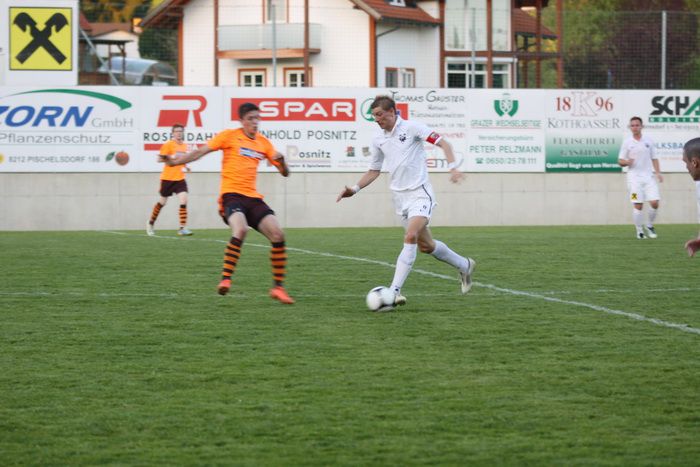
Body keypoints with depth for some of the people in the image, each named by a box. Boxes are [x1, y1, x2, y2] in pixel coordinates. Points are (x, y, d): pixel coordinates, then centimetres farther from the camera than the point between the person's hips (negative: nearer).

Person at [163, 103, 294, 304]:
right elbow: (201, 151, -3)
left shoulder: (264, 143, 14)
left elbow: (285, 173, 17)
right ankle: (225, 279, -25)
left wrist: (281, 161, -6)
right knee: (240, 229, -33)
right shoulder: (230, 136, 2)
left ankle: (278, 287, 1)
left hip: (253, 197, 5)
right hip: (232, 195, -5)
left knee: (278, 234, -9)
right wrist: (176, 161, -15)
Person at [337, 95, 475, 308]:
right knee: (425, 245, 12)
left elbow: (443, 143, -11)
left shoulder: (411, 127, -10)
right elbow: (374, 171, 18)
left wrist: (453, 168, -25)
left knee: (410, 237, -23)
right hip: (400, 196, 7)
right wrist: (355, 189, 4)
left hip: (420, 193, -7)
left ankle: (394, 290, -26)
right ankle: (464, 265, 35)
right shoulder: (378, 139, 7)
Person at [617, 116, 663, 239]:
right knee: (638, 205, -7)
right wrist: (627, 162, -20)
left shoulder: (648, 141, 8)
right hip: (634, 177, -2)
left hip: (648, 176, 2)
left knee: (654, 203, -8)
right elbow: (620, 161, 3)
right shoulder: (627, 143, 2)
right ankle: (639, 231, 5)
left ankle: (649, 226, 14)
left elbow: (654, 158, 14)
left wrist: (658, 172, 1)